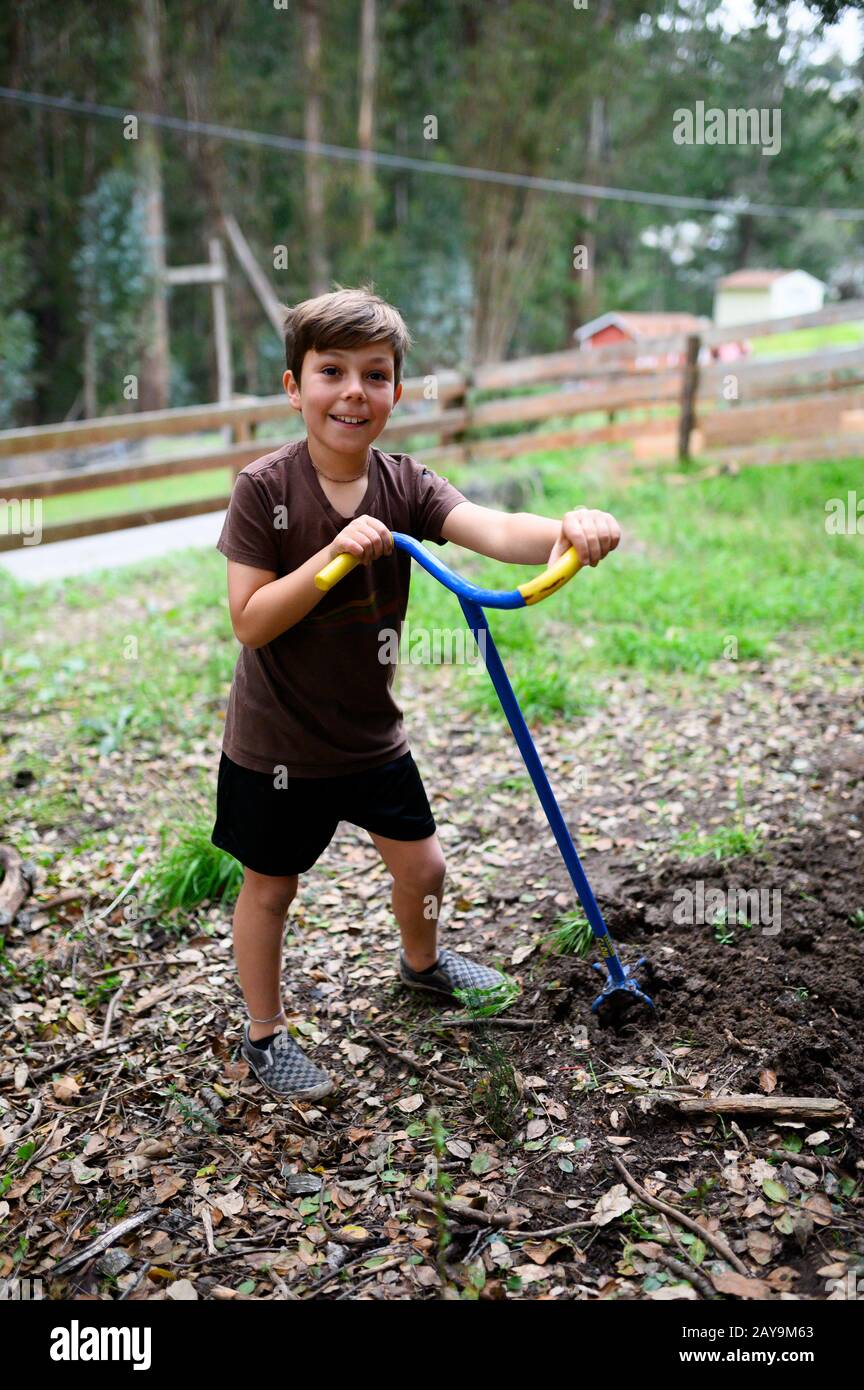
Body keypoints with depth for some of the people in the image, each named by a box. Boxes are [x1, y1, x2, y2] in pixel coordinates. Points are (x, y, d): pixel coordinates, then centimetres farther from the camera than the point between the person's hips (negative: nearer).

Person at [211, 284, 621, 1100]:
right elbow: (249, 623, -20)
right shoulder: (264, 488, -18)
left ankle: (420, 962, 52)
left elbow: (492, 529, -26)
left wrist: (566, 529, -47)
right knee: (270, 885, 13)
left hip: (371, 732, 4)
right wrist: (334, 554, -31)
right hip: (276, 745, -4)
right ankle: (264, 1035, 36)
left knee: (421, 863, 18)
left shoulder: (404, 485, -8)